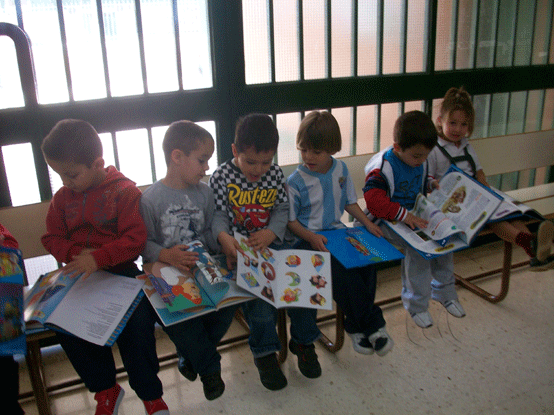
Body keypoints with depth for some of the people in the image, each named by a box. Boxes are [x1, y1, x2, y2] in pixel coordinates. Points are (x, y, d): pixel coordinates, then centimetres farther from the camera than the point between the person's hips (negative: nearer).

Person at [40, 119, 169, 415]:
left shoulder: (125, 191, -5)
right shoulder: (62, 197, 10)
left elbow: (135, 239, -12)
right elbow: (52, 238, 14)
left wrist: (98, 257, -25)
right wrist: (75, 253, -8)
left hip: (120, 271, -4)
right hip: (78, 275, 5)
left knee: (138, 324, -24)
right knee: (64, 325, -18)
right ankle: (105, 390, 9)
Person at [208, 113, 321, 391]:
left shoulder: (276, 174, 6)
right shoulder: (222, 177, -5)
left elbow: (282, 210, 5)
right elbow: (218, 215, -5)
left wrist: (271, 233, -15)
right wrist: (223, 237, -26)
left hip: (272, 243, 4)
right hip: (239, 250, -3)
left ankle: (303, 341, 12)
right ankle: (265, 352, 1)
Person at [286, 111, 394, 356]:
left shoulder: (341, 170, 5)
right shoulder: (295, 181, -10)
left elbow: (349, 202, 16)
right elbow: (290, 220, -6)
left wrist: (367, 223, 4)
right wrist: (312, 237, -21)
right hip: (310, 239, -5)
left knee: (366, 261, -20)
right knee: (342, 271, -28)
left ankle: (357, 326, -4)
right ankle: (372, 324, -10)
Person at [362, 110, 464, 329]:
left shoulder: (420, 162, 6)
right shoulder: (383, 167, -19)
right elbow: (373, 199, -30)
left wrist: (432, 184, 5)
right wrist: (404, 215, -36)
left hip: (415, 215, 7)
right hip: (389, 221, -7)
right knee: (416, 246, -27)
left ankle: (444, 291, 10)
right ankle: (416, 303, -10)